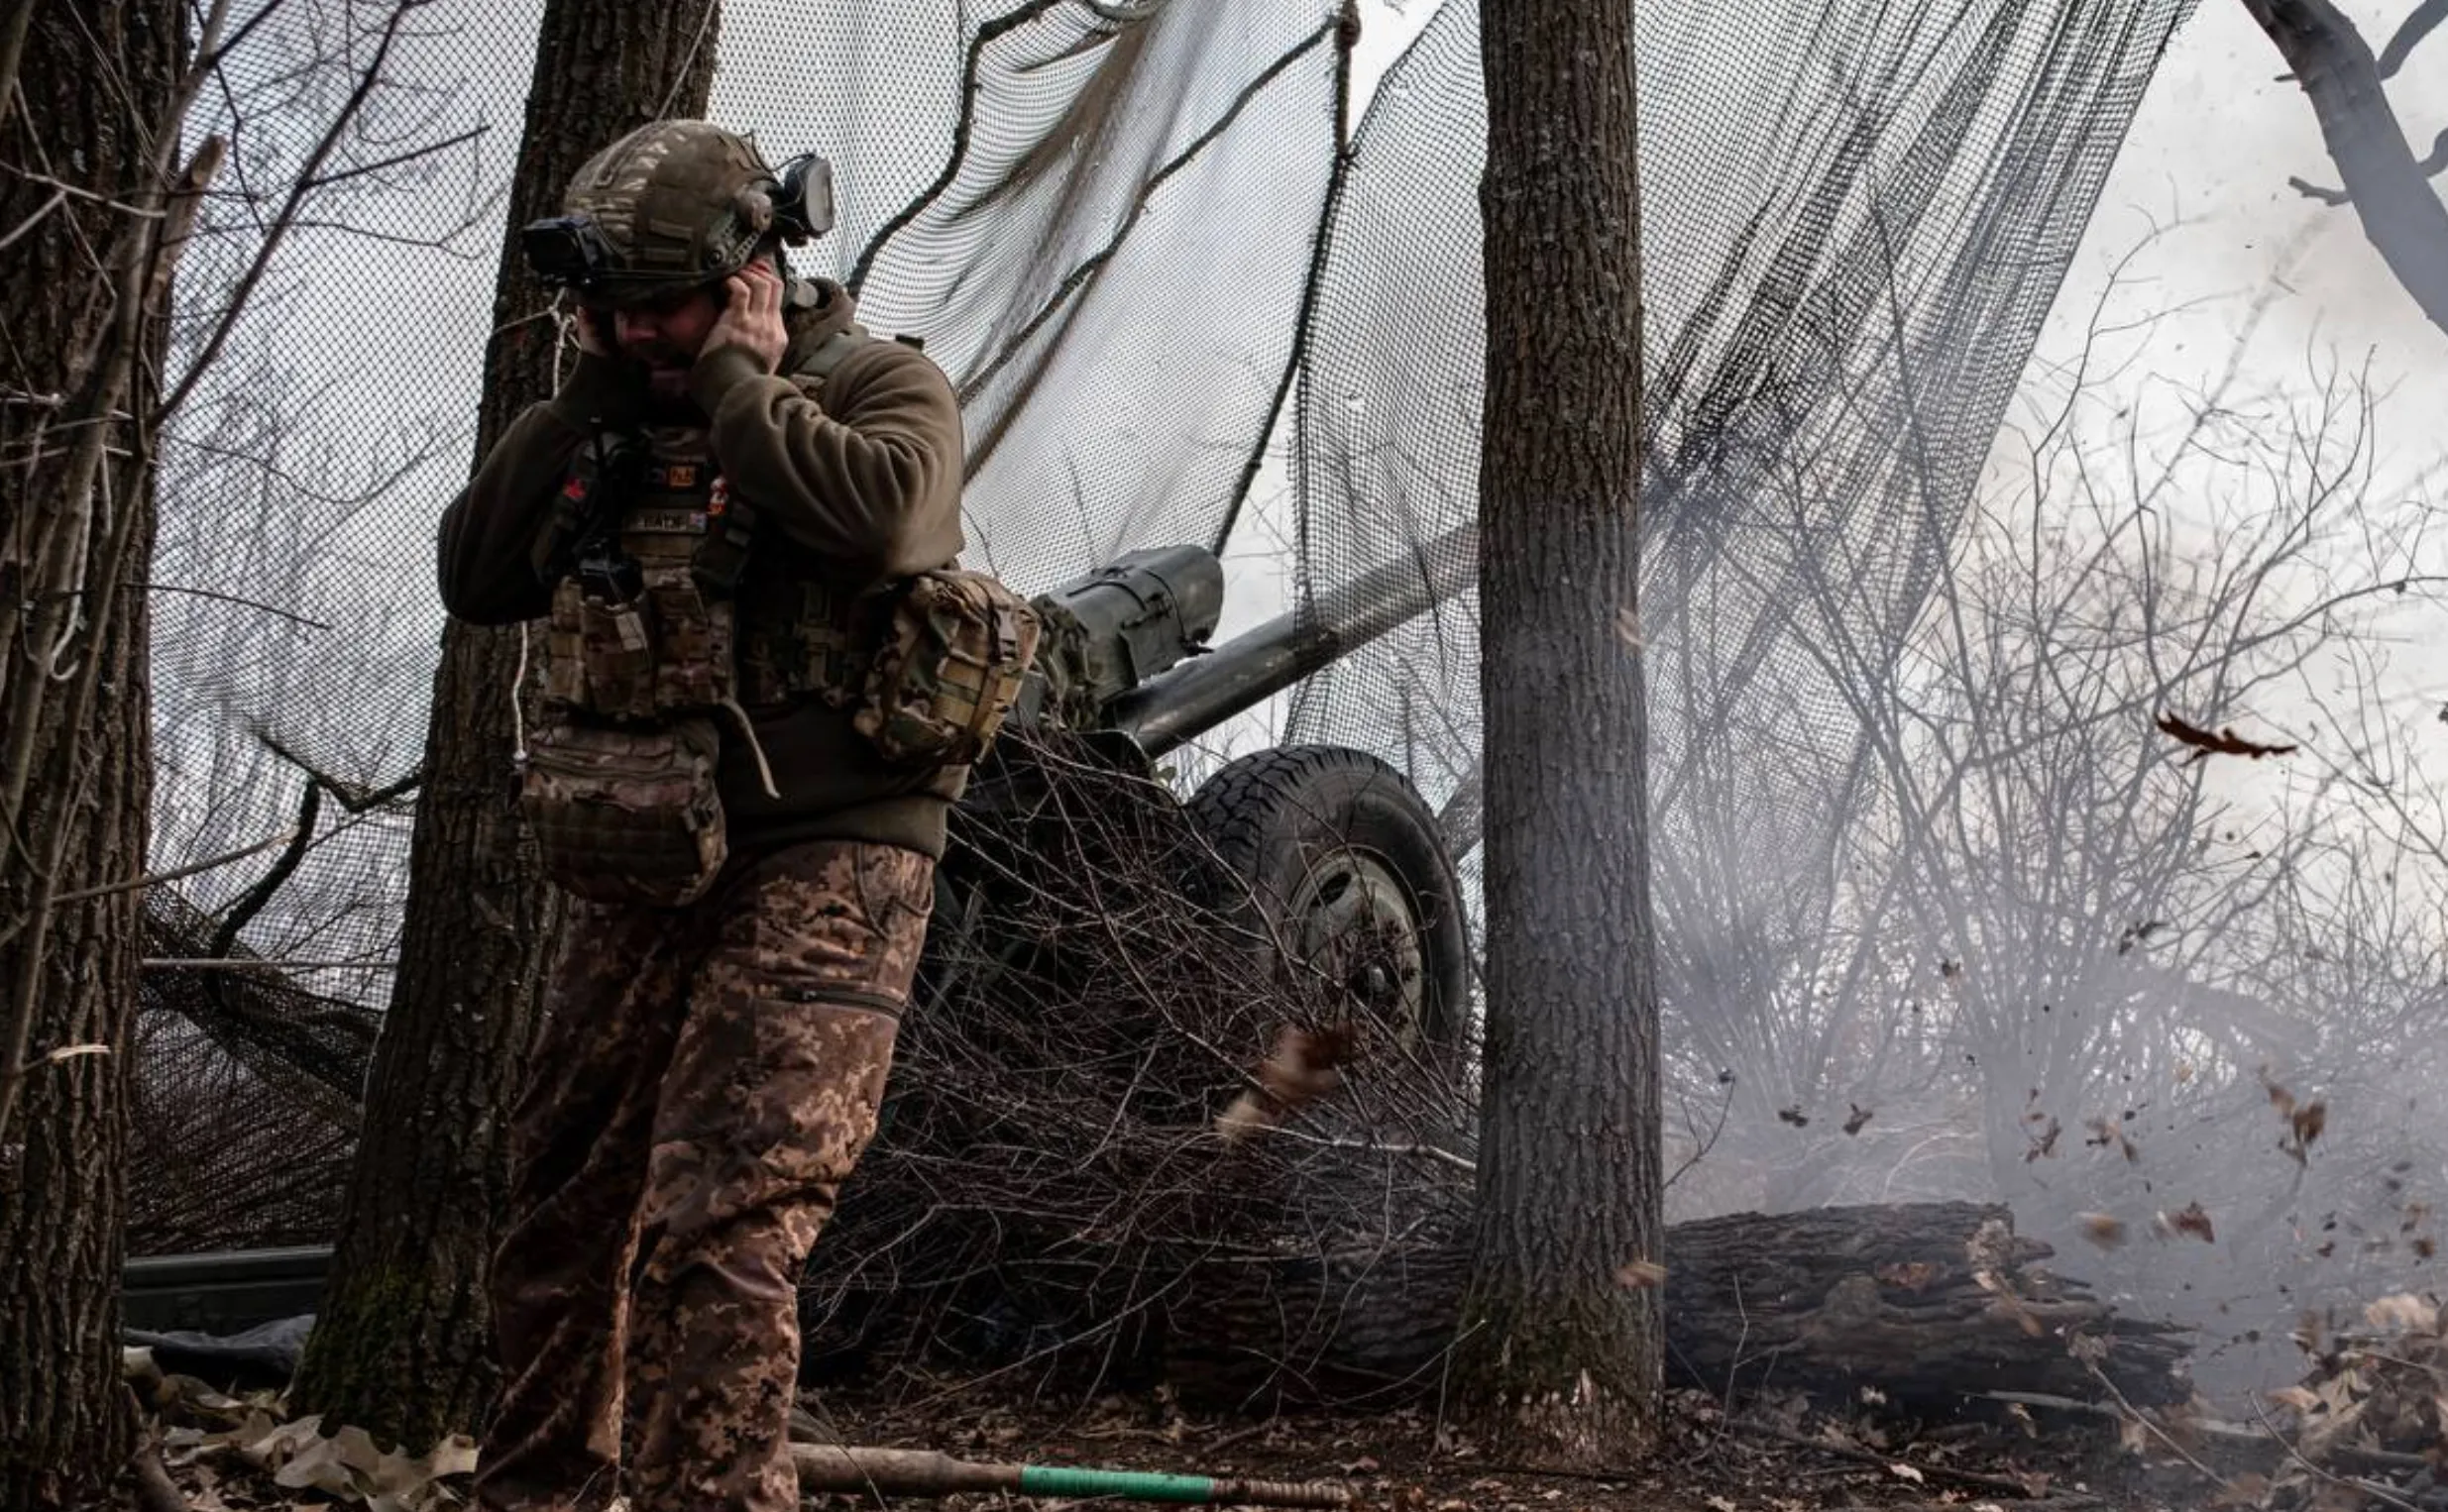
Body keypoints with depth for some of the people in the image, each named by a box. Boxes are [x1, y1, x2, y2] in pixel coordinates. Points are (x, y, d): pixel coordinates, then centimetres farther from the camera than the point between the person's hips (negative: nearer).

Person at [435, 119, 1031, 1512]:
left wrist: (732, 379, -12)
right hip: (640, 878, 7)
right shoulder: (618, 421, 15)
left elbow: (878, 510, -26)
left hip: (820, 871, -7)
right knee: (565, 1213, 15)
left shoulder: (885, 387, -3)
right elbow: (476, 579, 7)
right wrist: (588, 395, 2)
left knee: (721, 1228, -18)